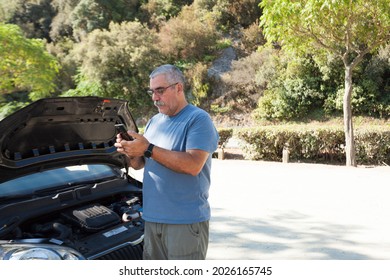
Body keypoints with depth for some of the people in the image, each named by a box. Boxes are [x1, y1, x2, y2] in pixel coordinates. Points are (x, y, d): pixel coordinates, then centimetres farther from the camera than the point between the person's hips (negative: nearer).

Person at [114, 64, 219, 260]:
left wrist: (148, 149, -21)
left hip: (186, 220, -7)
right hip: (153, 217, 7)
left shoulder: (198, 119, -9)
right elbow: (140, 165, 18)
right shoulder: (154, 122, 15)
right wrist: (130, 152, -6)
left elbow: (193, 165, -23)